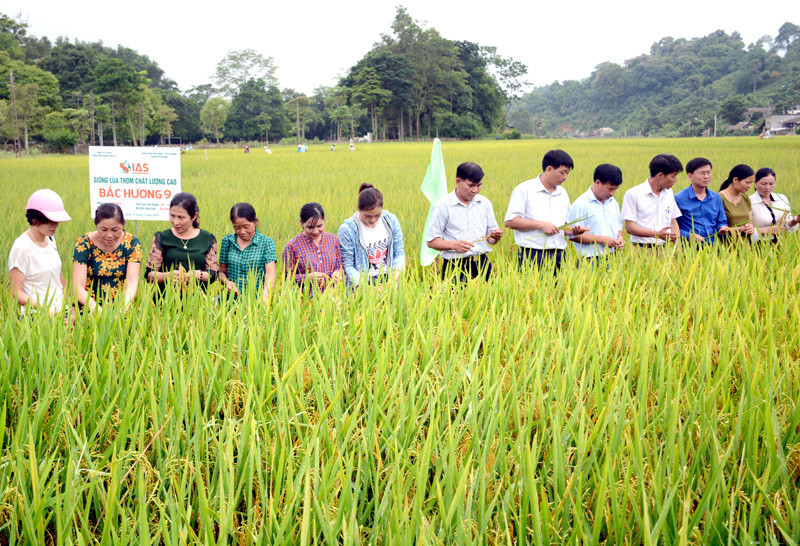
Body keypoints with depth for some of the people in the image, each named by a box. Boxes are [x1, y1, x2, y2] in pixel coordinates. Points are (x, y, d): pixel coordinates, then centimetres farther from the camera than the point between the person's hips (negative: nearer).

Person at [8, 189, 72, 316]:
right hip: (36, 316, -6)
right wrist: (46, 310, -21)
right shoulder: (21, 247, -10)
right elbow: (17, 292, -10)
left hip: (61, 311, 6)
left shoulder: (50, 239, 12)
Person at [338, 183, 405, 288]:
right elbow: (348, 265, -5)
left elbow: (399, 252, 11)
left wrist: (397, 271, -9)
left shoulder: (391, 220, 3)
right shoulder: (347, 229, -8)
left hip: (388, 281, 3)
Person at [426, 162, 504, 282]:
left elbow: (490, 240, 15)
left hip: (482, 264, 4)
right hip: (456, 266, -4)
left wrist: (495, 237, -8)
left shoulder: (485, 203, 10)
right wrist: (454, 245, -21)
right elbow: (431, 241, -6)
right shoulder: (443, 205, -4)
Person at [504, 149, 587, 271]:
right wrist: (540, 225, -14)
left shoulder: (563, 194, 18)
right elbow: (510, 221, -9)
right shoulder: (524, 190, -2)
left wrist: (573, 230, 3)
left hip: (558, 255, 5)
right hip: (532, 255, -5)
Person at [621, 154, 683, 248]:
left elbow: (673, 222, 21)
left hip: (665, 247, 5)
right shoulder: (633, 194, -3)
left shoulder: (669, 192, 17)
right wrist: (657, 234, -18)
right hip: (643, 249, -5)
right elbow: (629, 227, -8)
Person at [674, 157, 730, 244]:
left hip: (712, 246, 4)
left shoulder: (716, 197, 17)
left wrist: (723, 228, 2)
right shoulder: (679, 198, 0)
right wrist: (688, 236, -16)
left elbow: (721, 222, 25)